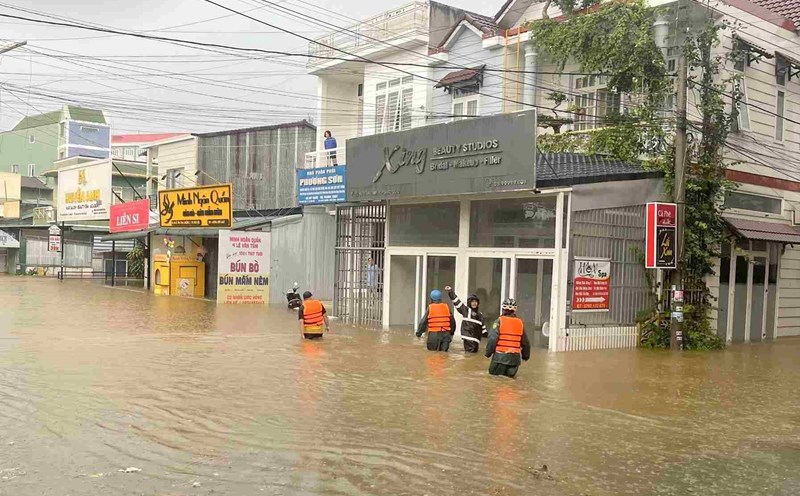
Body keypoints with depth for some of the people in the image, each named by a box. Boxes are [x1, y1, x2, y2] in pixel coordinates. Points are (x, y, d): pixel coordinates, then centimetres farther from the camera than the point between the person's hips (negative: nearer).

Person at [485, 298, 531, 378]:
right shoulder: (520, 323, 6)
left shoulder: (499, 321, -7)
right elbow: (525, 342, 14)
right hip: (515, 357, 3)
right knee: (510, 375, 15)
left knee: (494, 374, 8)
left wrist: (488, 353, 0)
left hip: (500, 356, -3)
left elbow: (492, 339, -13)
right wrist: (526, 355, 29)